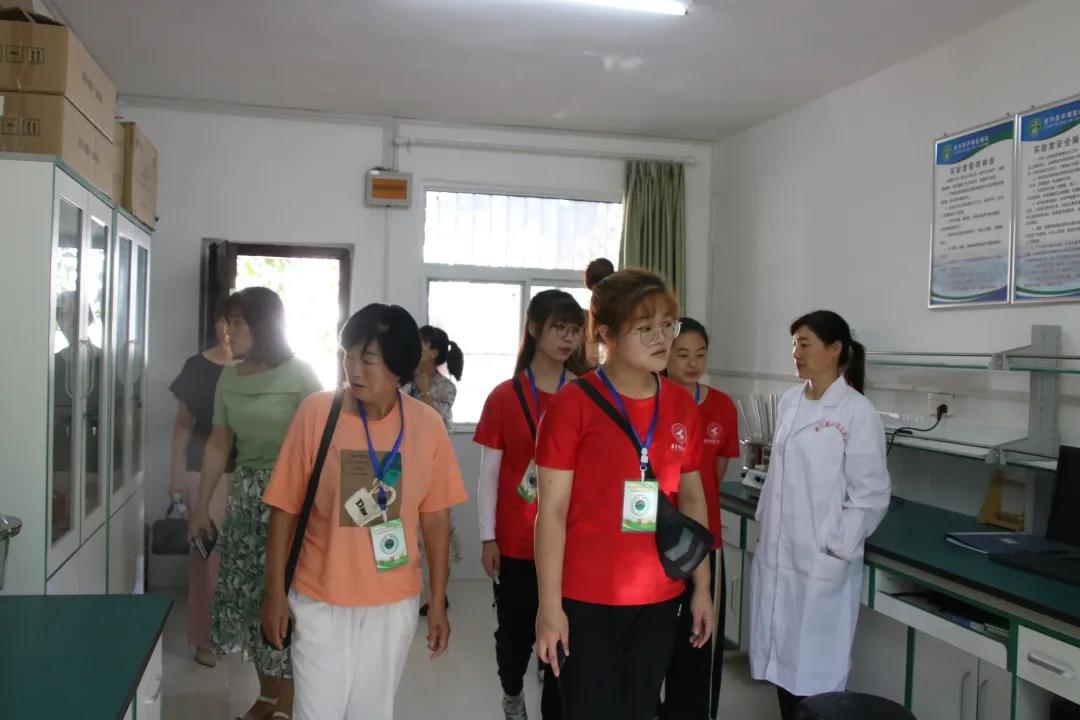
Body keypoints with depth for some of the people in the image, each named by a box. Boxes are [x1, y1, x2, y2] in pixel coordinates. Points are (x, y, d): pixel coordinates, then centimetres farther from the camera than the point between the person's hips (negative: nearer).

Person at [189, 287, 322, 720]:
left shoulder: (300, 375, -11)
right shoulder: (229, 379, 8)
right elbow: (219, 444, 14)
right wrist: (201, 507, 16)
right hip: (244, 493, 6)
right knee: (245, 591, 10)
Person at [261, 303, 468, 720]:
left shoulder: (428, 425, -7)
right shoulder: (316, 412, -12)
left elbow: (436, 517, 0)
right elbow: (285, 509, -5)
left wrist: (438, 602, 3)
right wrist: (275, 592, -4)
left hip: (394, 603, 2)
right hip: (320, 600, -2)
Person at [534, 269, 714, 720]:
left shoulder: (682, 405, 4)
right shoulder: (572, 403, -12)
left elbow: (692, 498, 11)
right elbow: (552, 510, -11)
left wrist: (702, 586, 10)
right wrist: (550, 604, -12)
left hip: (660, 598, 5)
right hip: (587, 600, -5)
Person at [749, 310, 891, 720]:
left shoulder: (857, 412, -11)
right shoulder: (789, 403, 8)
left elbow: (871, 494, -12)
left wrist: (837, 551, -12)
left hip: (822, 561, -6)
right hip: (776, 552, 6)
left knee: (815, 666, 6)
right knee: (781, 656, 15)